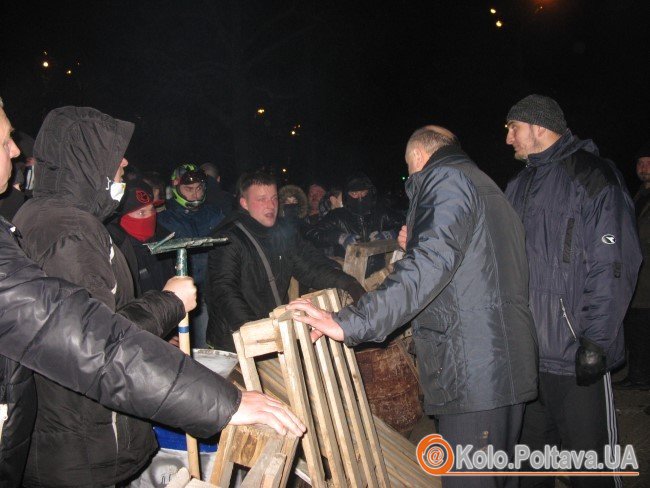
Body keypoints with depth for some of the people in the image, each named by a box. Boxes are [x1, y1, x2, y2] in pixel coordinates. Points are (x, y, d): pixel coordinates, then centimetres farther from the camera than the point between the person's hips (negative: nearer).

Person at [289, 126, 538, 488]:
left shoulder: (446, 178, -6)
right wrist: (418, 245, 29)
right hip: (509, 368, 10)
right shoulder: (487, 188, 25)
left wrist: (350, 323, -27)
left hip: (474, 372, -10)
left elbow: (430, 263, -23)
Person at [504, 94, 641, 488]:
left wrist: (596, 341, -18)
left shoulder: (592, 175, -7)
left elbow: (613, 265, -14)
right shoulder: (520, 186, 15)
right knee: (532, 447, 18)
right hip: (526, 348, 7)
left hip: (576, 353, -7)